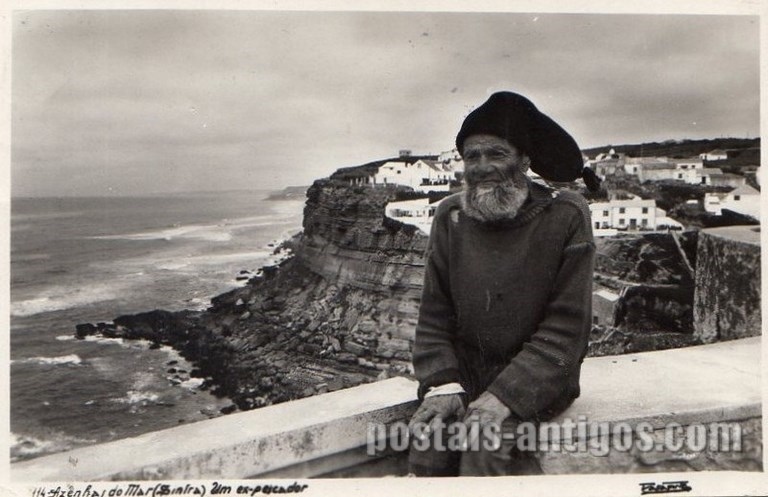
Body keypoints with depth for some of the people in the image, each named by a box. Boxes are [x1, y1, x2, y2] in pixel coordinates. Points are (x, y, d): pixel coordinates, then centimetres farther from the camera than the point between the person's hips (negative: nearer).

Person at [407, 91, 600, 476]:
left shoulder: (565, 216, -9)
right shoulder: (450, 216, 1)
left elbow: (565, 327, -12)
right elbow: (434, 314, 2)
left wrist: (505, 395, -21)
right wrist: (441, 385, -13)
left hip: (535, 380, -3)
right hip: (464, 374, 3)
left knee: (484, 455, -26)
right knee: (427, 457, -19)